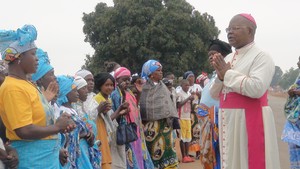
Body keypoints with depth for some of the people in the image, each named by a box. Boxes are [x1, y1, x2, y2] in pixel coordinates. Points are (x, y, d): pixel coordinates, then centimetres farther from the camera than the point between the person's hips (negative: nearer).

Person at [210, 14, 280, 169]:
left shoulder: (261, 57, -8)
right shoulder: (227, 58, 13)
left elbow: (256, 88, -25)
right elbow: (214, 94, 14)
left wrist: (227, 73, -14)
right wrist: (220, 76, -6)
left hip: (250, 121, -7)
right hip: (228, 121, 7)